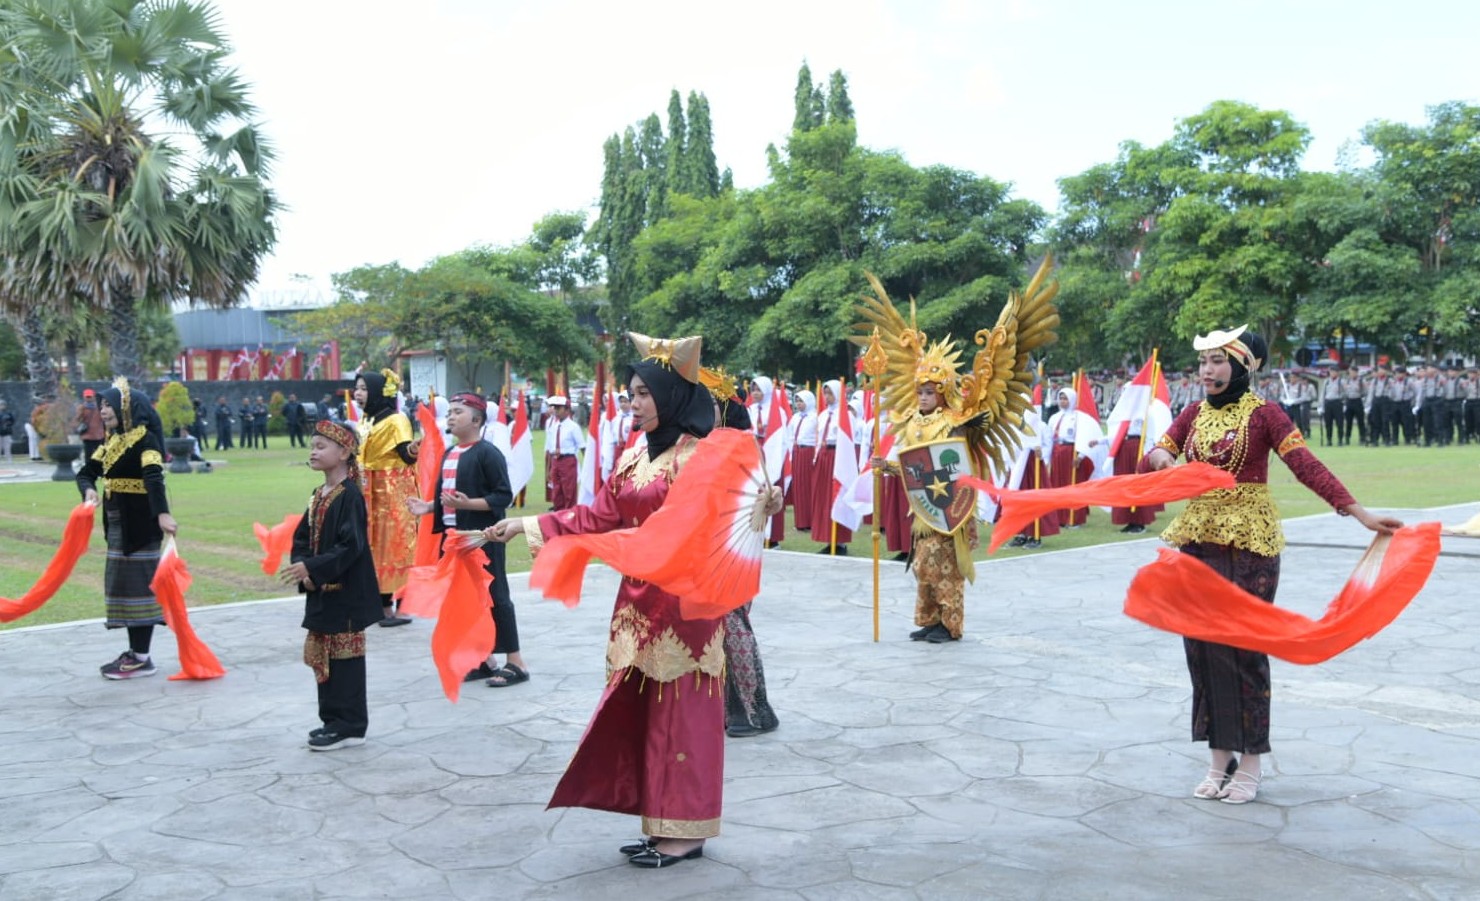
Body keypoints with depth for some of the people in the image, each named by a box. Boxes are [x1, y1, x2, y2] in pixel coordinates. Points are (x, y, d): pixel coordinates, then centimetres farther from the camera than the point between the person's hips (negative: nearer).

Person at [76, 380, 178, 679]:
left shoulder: (145, 438, -13)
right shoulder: (112, 441, 11)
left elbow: (154, 477, -28)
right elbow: (86, 472, 12)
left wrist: (162, 513, -41)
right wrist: (89, 490, -12)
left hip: (141, 523, -9)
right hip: (117, 522, 9)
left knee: (139, 583, -5)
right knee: (123, 583, 13)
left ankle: (142, 658, 0)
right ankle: (134, 651, 22)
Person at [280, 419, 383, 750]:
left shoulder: (350, 496, -15)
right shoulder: (319, 495, 11)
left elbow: (351, 546, -22)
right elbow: (302, 537, 13)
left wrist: (311, 568, -24)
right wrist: (302, 568, -4)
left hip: (345, 593, -9)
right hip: (320, 592, 9)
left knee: (344, 656, -1)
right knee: (323, 657, 14)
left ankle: (348, 726, 7)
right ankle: (334, 720, 25)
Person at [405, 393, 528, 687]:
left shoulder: (487, 453, -12)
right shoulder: (449, 454, 14)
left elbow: (503, 496, -16)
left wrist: (468, 504, -25)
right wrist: (428, 507, 4)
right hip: (454, 536, 9)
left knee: (494, 597, -4)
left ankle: (515, 663, 3)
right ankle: (484, 660, 21)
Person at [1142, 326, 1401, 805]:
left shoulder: (1263, 413, -7)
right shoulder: (1193, 414, 9)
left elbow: (1307, 466, -14)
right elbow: (1150, 461, 6)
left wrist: (1360, 513, -23)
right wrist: (1159, 456, -18)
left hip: (1248, 542, -5)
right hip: (1198, 540, 5)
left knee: (1243, 647, -1)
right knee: (1201, 645, 7)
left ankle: (1250, 761, 12)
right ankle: (1219, 757, 19)